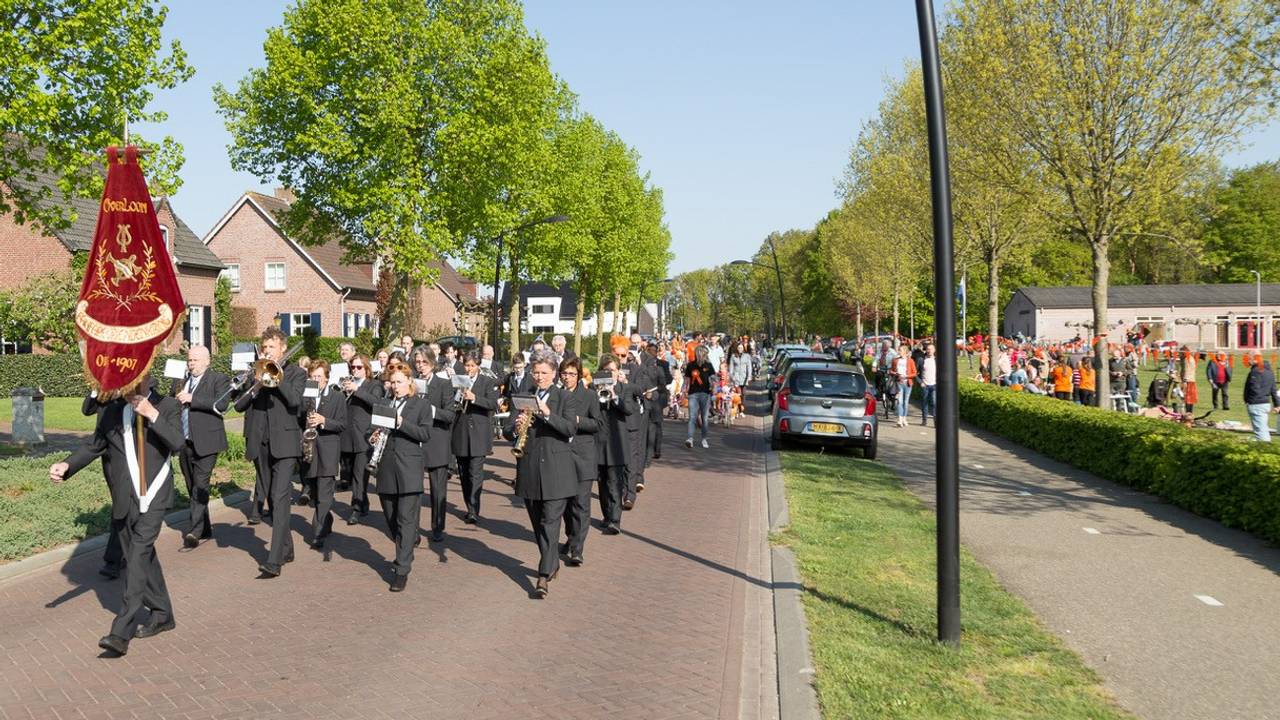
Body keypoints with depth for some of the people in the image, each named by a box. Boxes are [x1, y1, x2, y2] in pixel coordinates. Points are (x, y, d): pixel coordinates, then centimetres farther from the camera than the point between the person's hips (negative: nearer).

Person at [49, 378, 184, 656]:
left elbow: (177, 443, -14)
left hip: (153, 496, -5)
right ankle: (162, 615, 29)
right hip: (124, 499, 5)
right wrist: (67, 465, -6)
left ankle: (121, 632, -16)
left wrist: (152, 415, -22)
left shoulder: (167, 406, -2)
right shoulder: (111, 410, 8)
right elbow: (94, 444, 10)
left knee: (139, 556, -15)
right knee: (142, 559, 14)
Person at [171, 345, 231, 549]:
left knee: (200, 486, -11)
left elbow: (221, 404, -17)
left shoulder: (219, 379, -1)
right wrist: (175, 398, -5)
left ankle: (194, 532, -14)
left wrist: (192, 399, -19)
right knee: (192, 487, 13)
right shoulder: (180, 381, 17)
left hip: (205, 442, -6)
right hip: (184, 442, 7)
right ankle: (204, 528, 24)